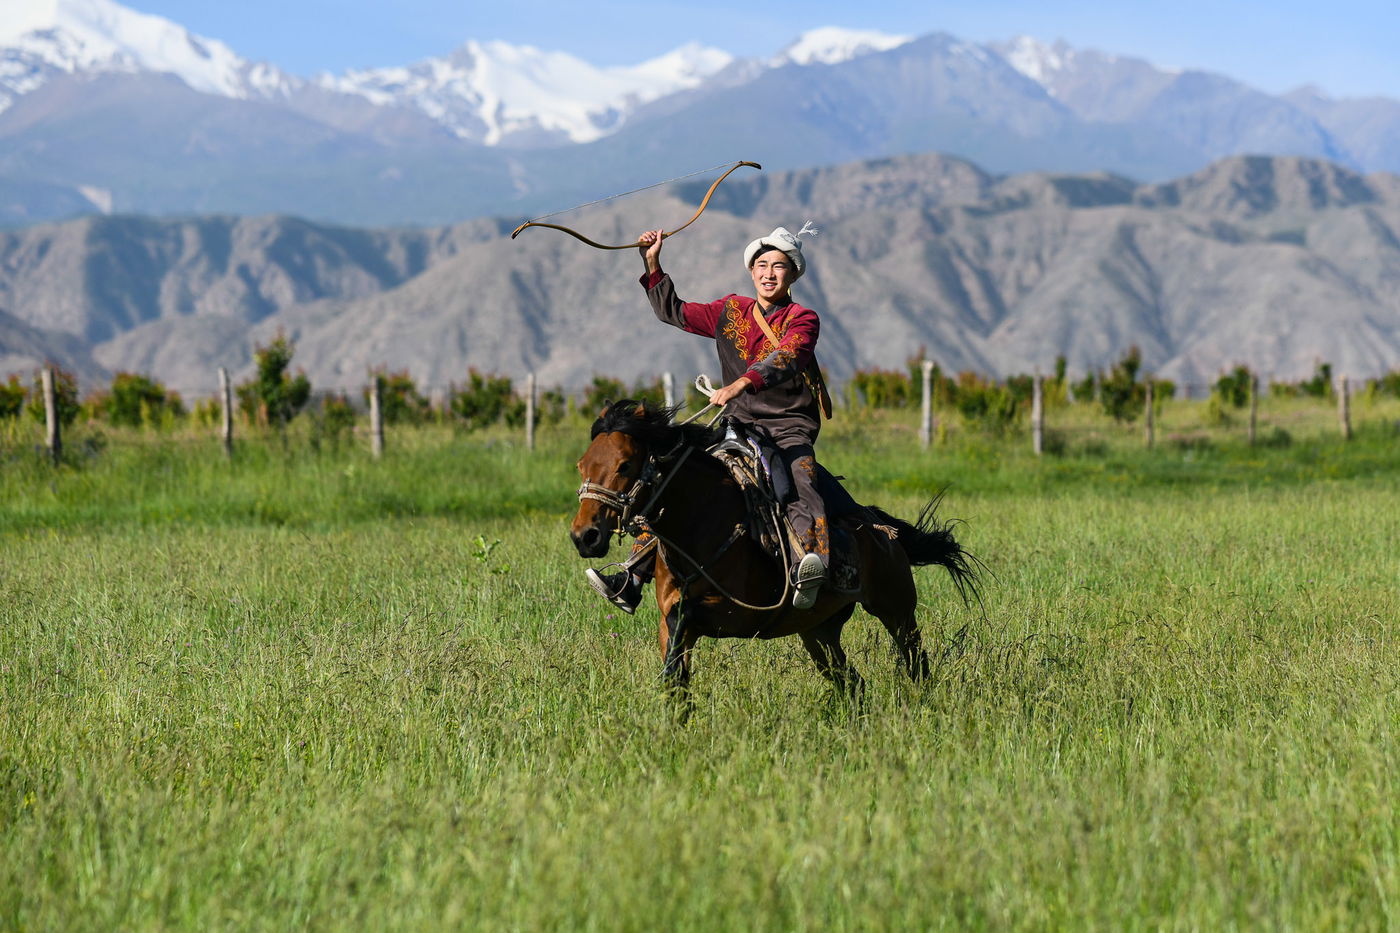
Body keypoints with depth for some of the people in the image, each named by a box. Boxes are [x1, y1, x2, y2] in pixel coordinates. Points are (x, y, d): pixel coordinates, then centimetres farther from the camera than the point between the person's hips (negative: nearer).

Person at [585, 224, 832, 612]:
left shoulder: (802, 320, -4)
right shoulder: (731, 312, 13)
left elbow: (785, 359, -24)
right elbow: (674, 312, 23)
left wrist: (740, 384, -40)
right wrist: (652, 265, 13)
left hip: (790, 428, -6)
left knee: (800, 480, -36)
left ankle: (807, 569, -62)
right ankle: (632, 580, -7)